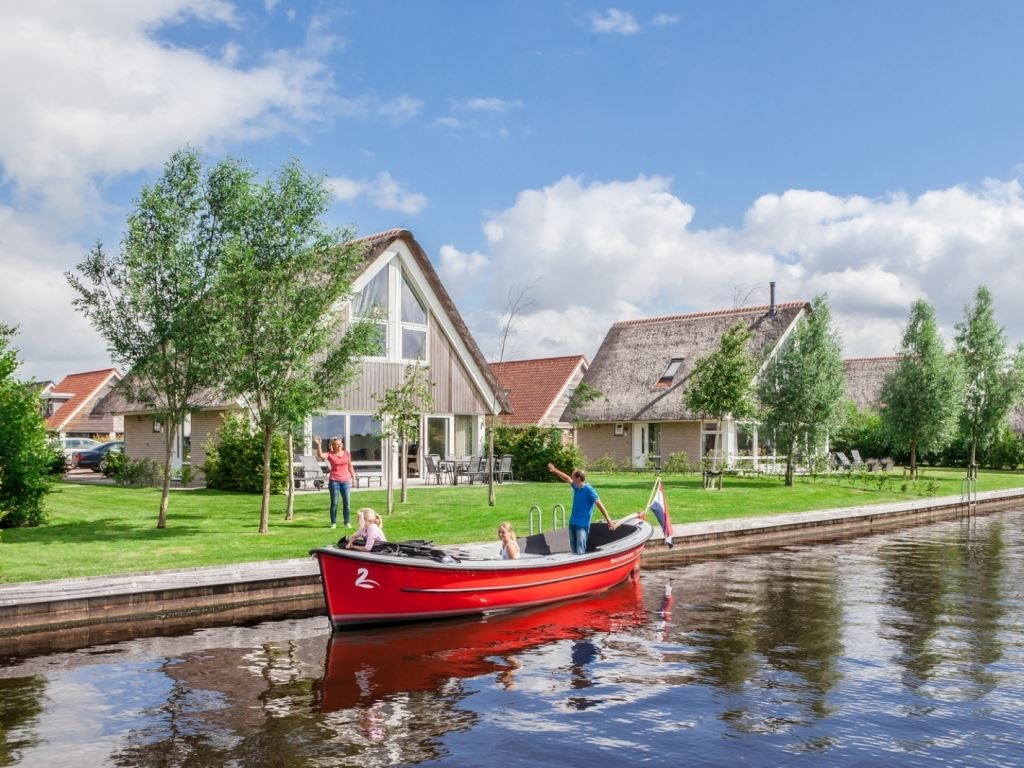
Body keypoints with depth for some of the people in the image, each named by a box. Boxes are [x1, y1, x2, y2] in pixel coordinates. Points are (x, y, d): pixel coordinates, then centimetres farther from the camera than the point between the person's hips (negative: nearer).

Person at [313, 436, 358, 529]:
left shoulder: (347, 454, 6)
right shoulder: (330, 454, -4)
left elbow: (350, 466, 14)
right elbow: (320, 456, -24)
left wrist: (353, 478, 14)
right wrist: (318, 445, -35)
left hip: (345, 481, 3)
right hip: (334, 481, -3)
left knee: (346, 502, 4)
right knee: (334, 503, 2)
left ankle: (346, 522, 12)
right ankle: (333, 523, 9)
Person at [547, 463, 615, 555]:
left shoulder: (589, 490, -16)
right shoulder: (576, 486, 5)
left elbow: (600, 505, -19)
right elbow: (567, 478, 23)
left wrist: (609, 521, -25)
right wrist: (554, 470, 32)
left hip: (583, 525, -8)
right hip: (572, 523, 8)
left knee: (580, 552, -11)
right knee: (574, 550, 14)